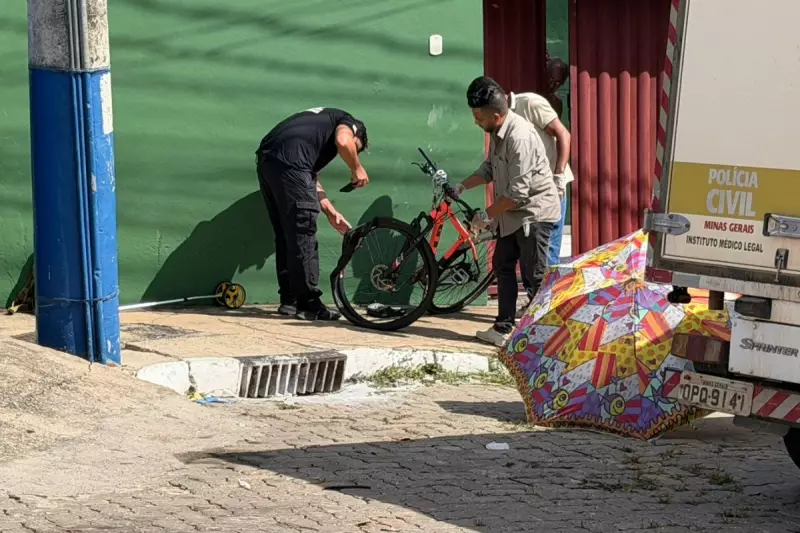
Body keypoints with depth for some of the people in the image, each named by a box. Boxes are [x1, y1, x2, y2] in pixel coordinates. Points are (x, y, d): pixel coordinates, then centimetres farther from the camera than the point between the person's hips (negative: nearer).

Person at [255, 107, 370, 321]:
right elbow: (343, 141, -8)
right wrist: (357, 168, 9)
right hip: (289, 164, -8)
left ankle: (289, 300, 22)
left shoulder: (320, 121, 37)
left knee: (285, 235, 17)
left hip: (265, 159, 8)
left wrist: (331, 212, 32)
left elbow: (310, 178, 34)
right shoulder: (347, 121, 17)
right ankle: (308, 304, -2)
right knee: (303, 236, -3)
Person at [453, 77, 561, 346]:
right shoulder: (497, 132, 1)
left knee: (536, 275, -6)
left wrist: (487, 215, -19)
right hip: (513, 213, 10)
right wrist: (461, 187, 7)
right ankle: (504, 327, 21)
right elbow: (490, 169, 18)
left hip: (534, 211, -10)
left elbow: (518, 193, -28)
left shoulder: (519, 137, -28)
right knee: (503, 266, 14)